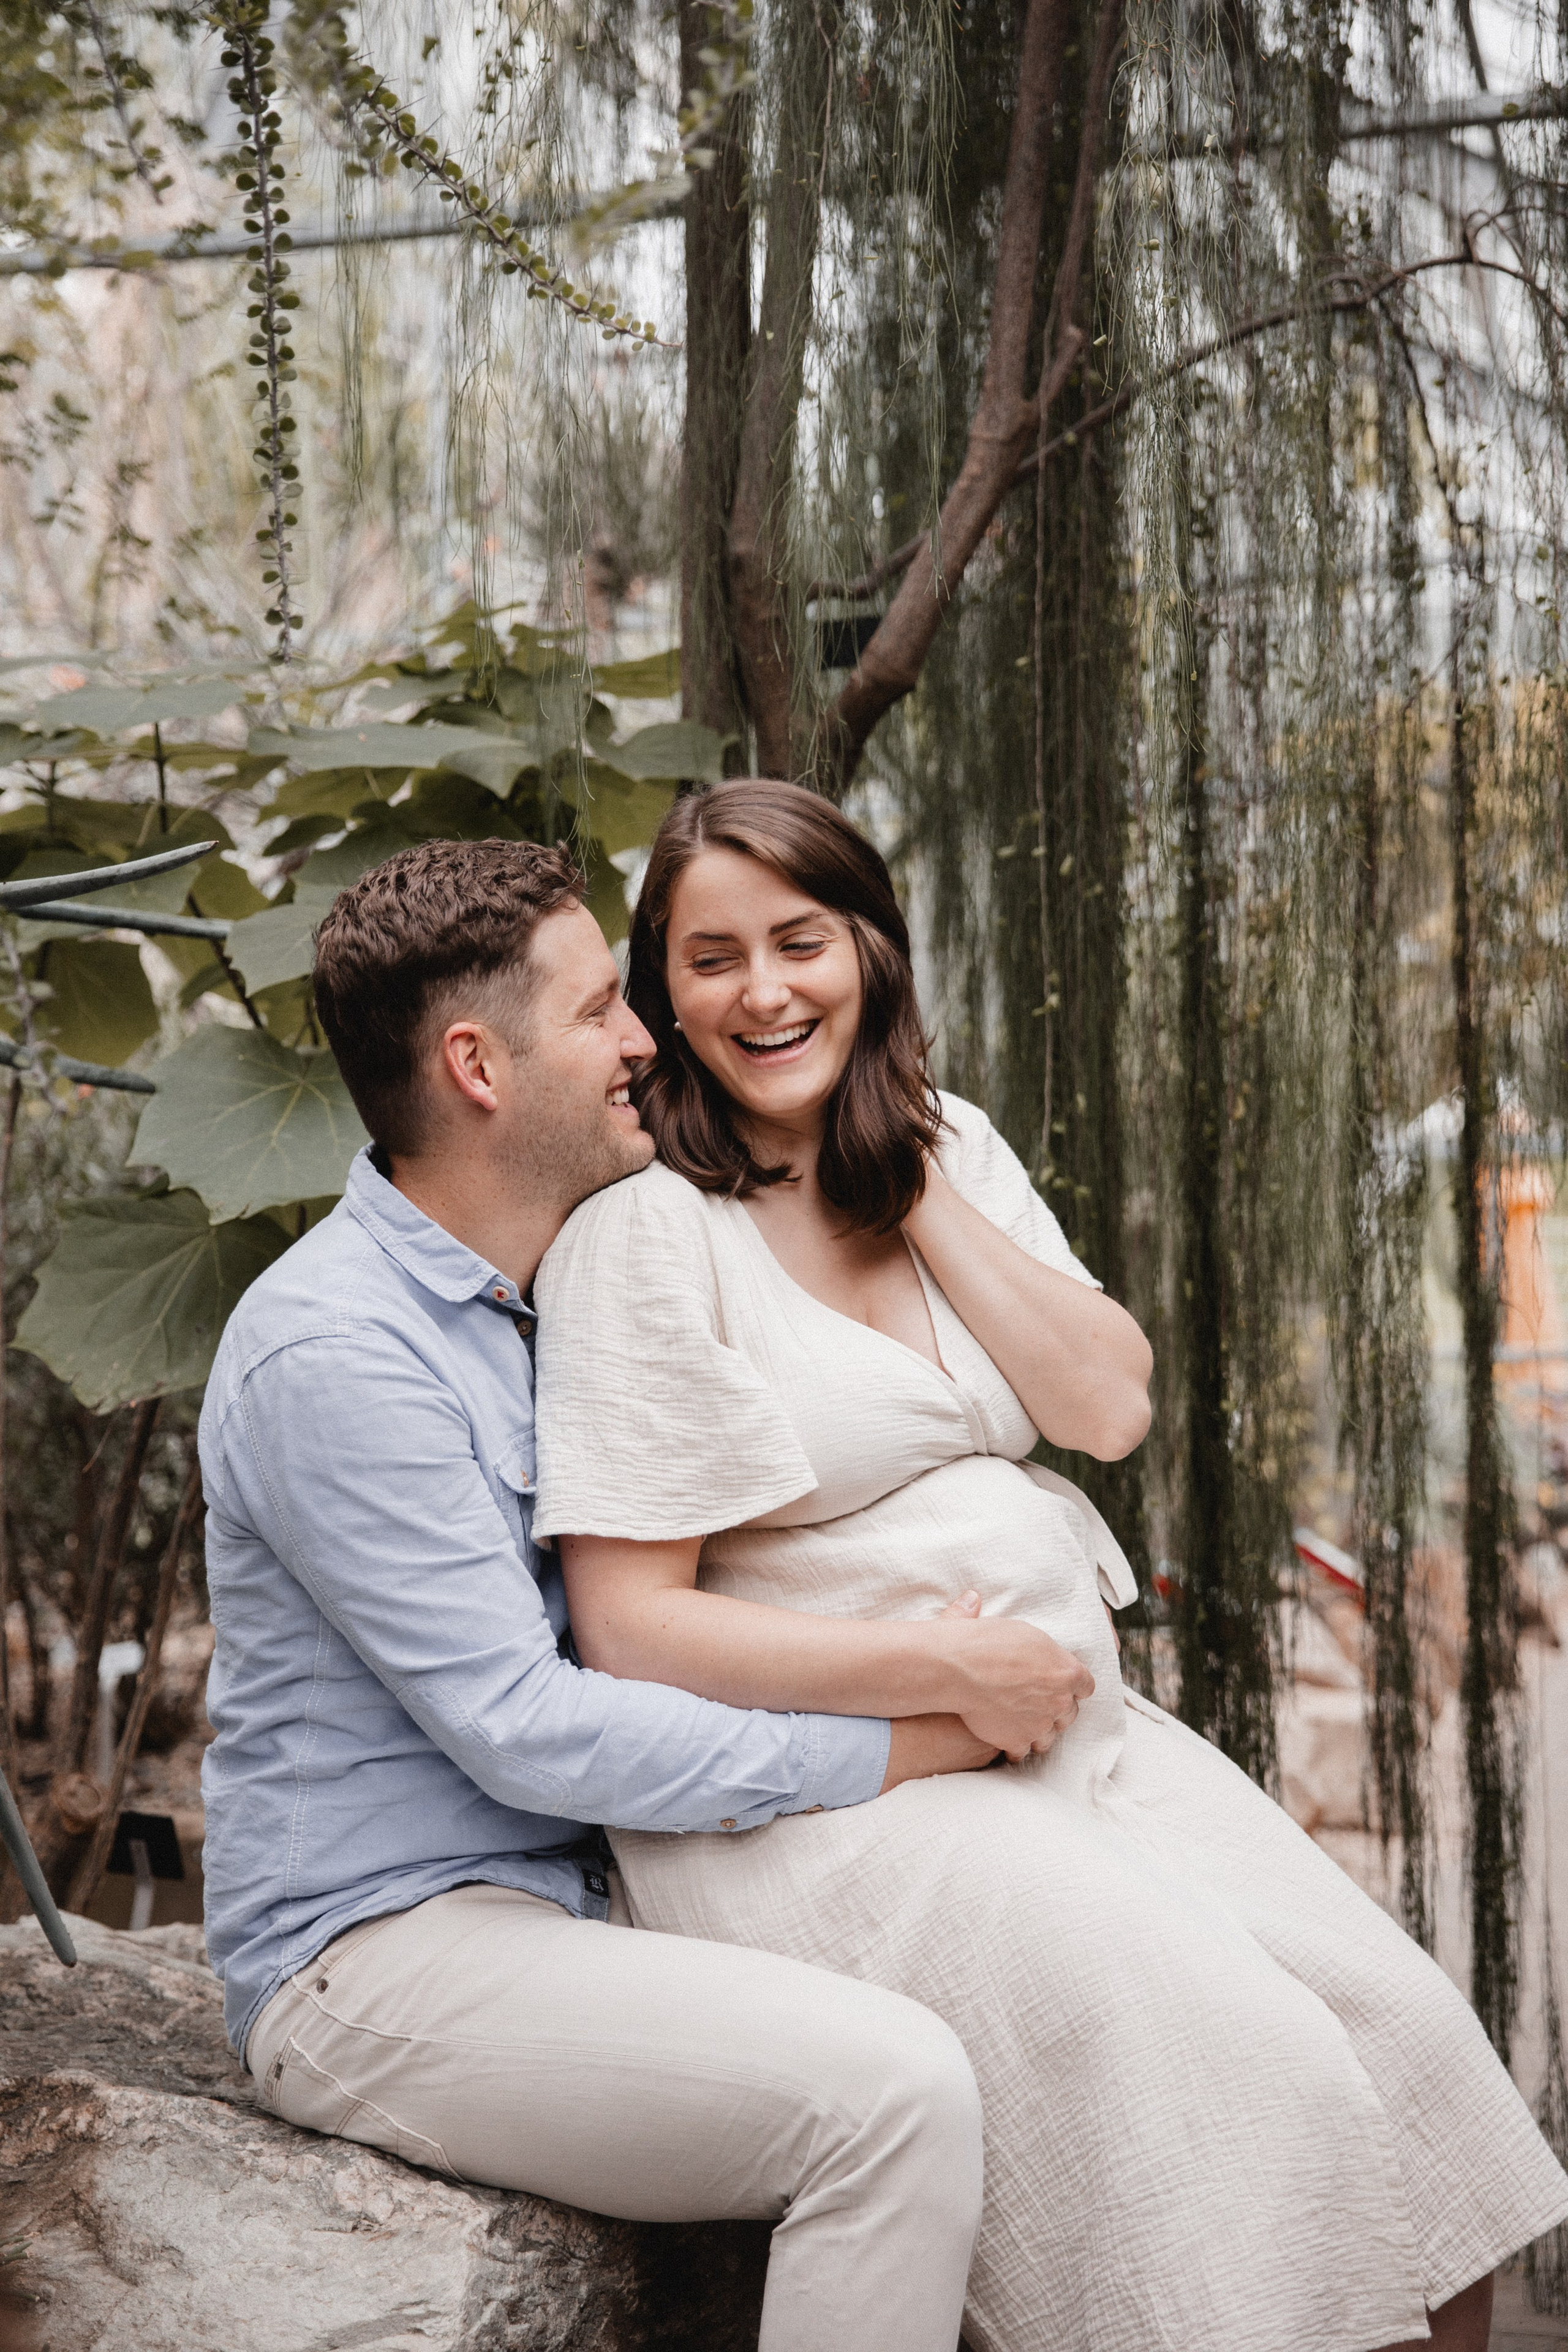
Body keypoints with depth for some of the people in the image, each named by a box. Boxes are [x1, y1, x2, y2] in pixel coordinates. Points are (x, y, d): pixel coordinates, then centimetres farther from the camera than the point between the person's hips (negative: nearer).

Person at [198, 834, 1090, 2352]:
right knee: (891, 2087, -26)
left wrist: (925, 1655, -5)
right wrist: (883, 1753, -17)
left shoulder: (562, 1299, 12)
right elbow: (522, 1731, -21)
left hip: (572, 1893, 9)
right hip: (378, 1955, -9)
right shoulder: (332, 1349, -17)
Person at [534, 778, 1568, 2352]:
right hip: (832, 1788, -6)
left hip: (1082, 1736, 6)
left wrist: (914, 1185, -5)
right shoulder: (638, 1231, -9)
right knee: (1233, 2073, -23)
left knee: (1400, 2030, -9)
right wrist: (950, 1665, -14)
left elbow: (1107, 1407, -1)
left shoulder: (951, 1150, 12)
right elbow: (630, 1630, -12)